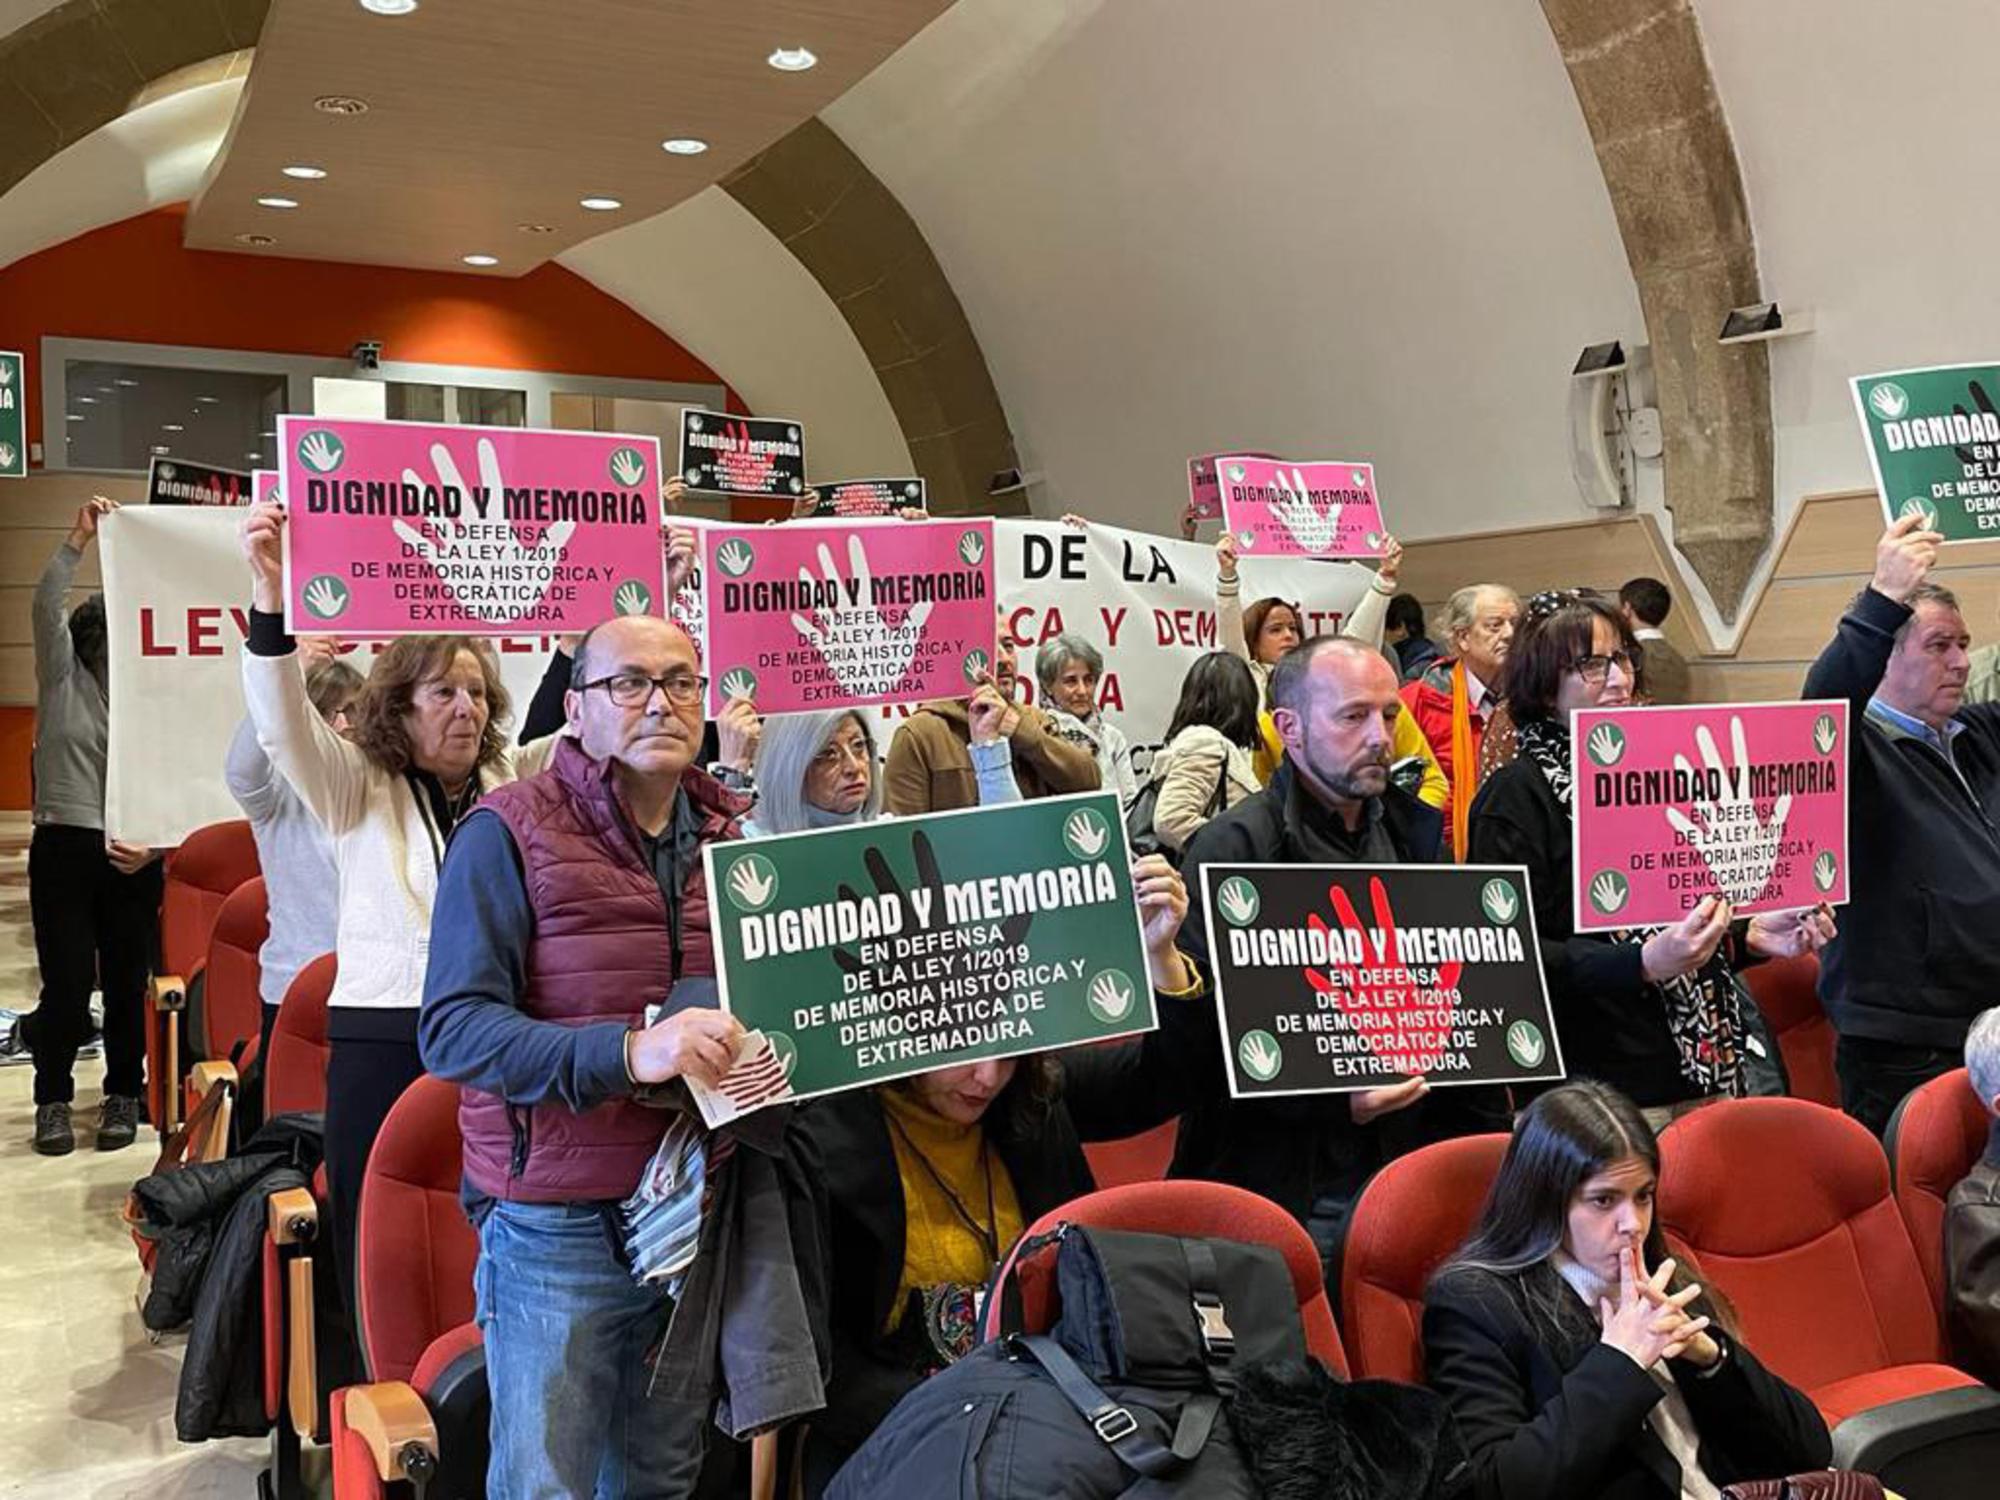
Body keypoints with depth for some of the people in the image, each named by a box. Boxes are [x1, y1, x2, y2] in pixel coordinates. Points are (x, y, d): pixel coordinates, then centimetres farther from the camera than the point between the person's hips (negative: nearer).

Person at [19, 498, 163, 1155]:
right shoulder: (64, 680, 6)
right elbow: (47, 606, -9)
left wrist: (153, 847, -13)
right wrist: (78, 541, -18)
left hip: (133, 857, 1)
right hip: (64, 847, -1)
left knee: (127, 983, 5)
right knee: (68, 984, -2)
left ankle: (123, 1096, 20)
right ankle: (53, 1097, 18)